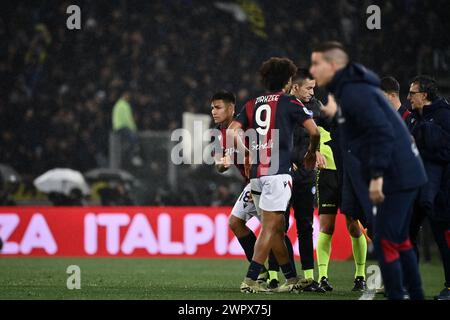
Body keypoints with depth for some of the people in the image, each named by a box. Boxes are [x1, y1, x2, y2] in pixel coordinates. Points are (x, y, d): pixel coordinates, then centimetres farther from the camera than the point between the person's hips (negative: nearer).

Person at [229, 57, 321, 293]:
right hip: (278, 172, -6)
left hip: (256, 173, 6)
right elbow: (314, 131, -5)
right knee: (269, 228, -7)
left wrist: (247, 155, 13)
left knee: (275, 229, 12)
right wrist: (311, 153, 13)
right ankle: (250, 281, -14)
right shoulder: (289, 103, 2)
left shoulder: (252, 104, 15)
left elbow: (232, 131, 4)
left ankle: (291, 279, 18)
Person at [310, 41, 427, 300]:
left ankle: (396, 295, -3)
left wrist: (377, 175, -26)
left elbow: (382, 132, -24)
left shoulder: (354, 93, -15)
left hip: (392, 179, -11)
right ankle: (415, 295, 23)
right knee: (399, 240, 17)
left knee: (384, 242, -6)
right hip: (404, 175, 11)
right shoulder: (348, 89, 16)